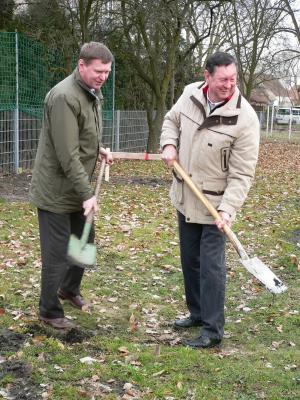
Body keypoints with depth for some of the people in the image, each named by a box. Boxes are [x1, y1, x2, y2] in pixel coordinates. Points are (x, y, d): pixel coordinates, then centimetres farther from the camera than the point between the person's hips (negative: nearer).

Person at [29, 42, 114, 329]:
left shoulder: (93, 93, 8)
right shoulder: (64, 97, -24)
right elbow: (67, 155, -27)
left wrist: (98, 150, 4)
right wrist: (87, 193, -25)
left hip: (77, 188, 9)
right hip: (56, 190, -9)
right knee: (57, 253, 0)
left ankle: (69, 289, 43)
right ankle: (49, 311, 18)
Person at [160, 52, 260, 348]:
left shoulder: (244, 118, -21)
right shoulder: (190, 94, -6)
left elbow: (242, 173, -19)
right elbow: (171, 120, 16)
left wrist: (227, 208, -28)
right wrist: (169, 144, -4)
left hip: (215, 204, -6)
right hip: (185, 198, 6)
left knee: (211, 265, -4)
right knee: (189, 260, 18)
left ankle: (212, 331, 8)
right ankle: (198, 313, 37)